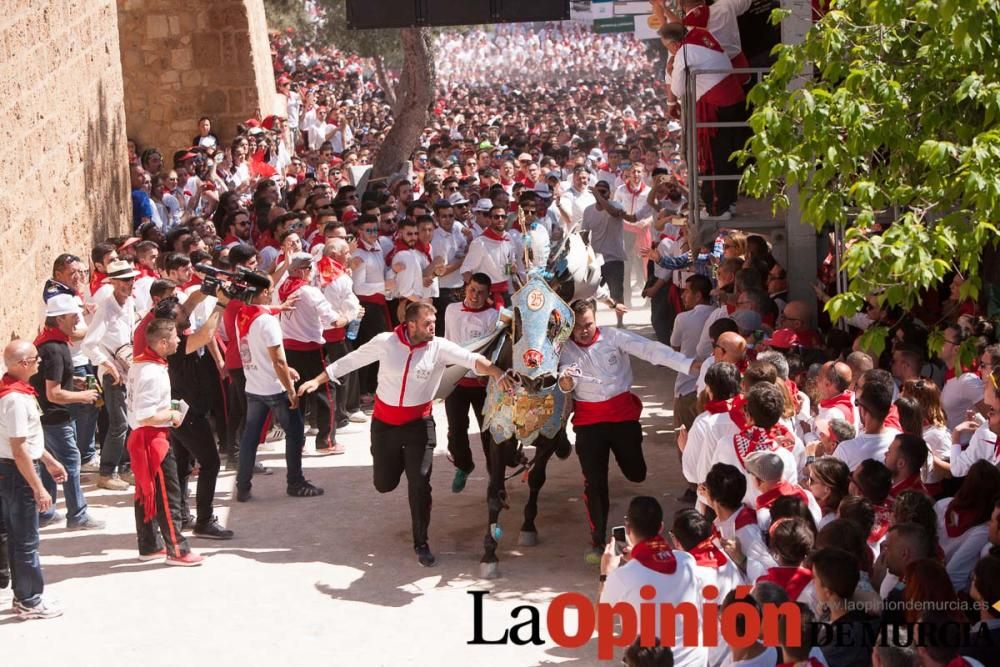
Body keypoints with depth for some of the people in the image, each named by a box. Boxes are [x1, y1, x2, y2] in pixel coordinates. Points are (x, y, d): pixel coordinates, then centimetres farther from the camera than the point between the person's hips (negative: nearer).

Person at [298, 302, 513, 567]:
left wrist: (497, 374, -44)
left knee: (420, 485, -6)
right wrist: (318, 380, 3)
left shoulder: (439, 348, -13)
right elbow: (351, 361, 0)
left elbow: (473, 360, -27)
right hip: (384, 423, 1)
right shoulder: (385, 342, -11)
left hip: (419, 424, -1)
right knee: (384, 484, 11)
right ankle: (399, 460, 48)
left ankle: (421, 544, 11)